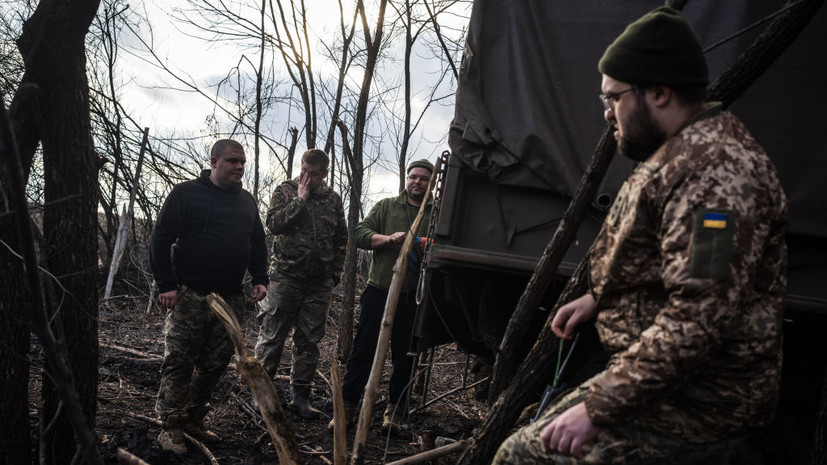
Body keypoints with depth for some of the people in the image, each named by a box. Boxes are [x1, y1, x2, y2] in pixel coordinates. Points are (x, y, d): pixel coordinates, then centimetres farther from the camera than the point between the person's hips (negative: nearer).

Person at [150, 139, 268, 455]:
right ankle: (171, 427, 4)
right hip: (189, 296, -6)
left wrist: (260, 279, 8)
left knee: (215, 363, 9)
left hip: (231, 299, 6)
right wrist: (166, 285, -12)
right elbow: (161, 240, -6)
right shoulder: (186, 194, -3)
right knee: (179, 362, -5)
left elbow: (258, 245, 22)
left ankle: (194, 419, 22)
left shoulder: (247, 202, 15)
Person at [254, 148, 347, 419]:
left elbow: (341, 239, 17)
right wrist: (300, 199, -12)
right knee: (272, 338, 0)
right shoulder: (285, 191, 3)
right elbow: (273, 222, -12)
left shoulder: (333, 200, 11)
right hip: (285, 277, -3)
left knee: (309, 341, 7)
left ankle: (300, 397, 14)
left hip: (320, 283, 3)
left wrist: (335, 272, 10)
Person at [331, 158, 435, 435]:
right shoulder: (386, 207, 11)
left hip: (413, 298, 0)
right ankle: (347, 405, 9)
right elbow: (361, 233, 3)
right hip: (379, 291, 0)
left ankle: (395, 409, 19)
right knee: (363, 350, 1)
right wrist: (389, 238, -14)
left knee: (404, 356, 7)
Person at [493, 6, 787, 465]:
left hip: (695, 406, -10)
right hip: (666, 380, 10)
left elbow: (699, 317, -30)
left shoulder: (716, 169, -22)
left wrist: (598, 407, -27)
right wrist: (598, 297, 15)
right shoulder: (680, 154, 14)